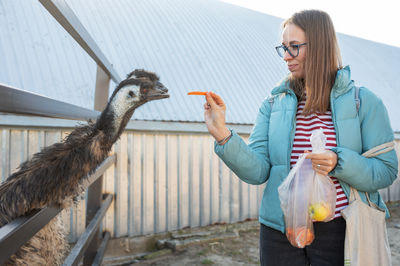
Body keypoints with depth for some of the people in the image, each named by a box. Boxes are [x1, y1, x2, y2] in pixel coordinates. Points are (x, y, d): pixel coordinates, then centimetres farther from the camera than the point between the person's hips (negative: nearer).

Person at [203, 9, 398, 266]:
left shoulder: (363, 101, -4)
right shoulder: (274, 104, 2)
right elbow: (257, 171, -7)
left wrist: (339, 163, -21)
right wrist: (223, 135, -21)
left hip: (338, 232, -1)